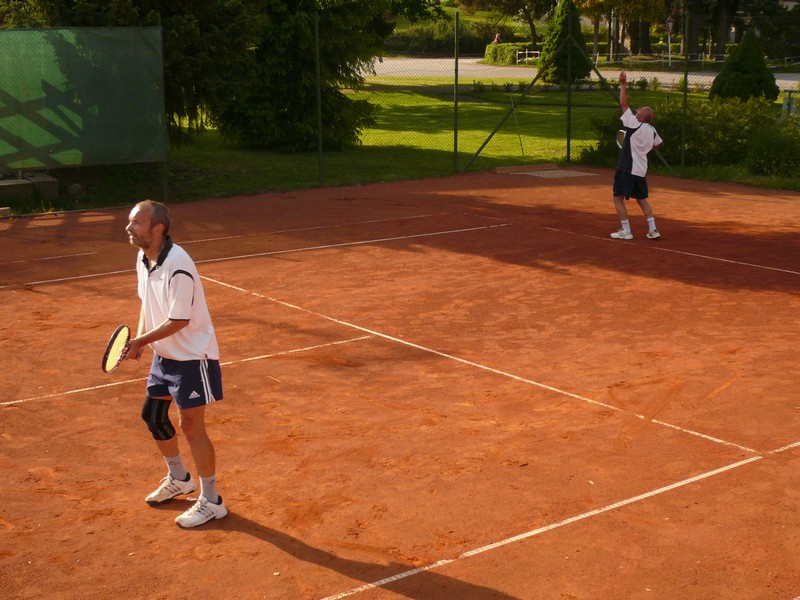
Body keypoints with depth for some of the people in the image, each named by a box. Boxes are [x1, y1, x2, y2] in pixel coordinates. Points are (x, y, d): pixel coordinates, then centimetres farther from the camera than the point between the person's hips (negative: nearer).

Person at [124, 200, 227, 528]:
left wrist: (141, 341, -22)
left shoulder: (177, 266, -29)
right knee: (153, 415, 18)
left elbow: (179, 320, -27)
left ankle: (211, 501, 9)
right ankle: (179, 478, 41)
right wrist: (140, 338, 1)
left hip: (192, 356, -9)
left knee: (191, 425, -5)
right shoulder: (143, 258, 0)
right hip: (164, 354, 10)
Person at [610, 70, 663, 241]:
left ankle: (625, 231, 0)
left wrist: (623, 85, -8)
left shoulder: (634, 125, -15)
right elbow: (657, 144, 23)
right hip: (641, 170, 7)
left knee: (618, 198, 3)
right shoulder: (652, 130, 3)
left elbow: (623, 104, -13)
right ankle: (652, 230, 10)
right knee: (642, 199, 16)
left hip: (627, 169, -7)